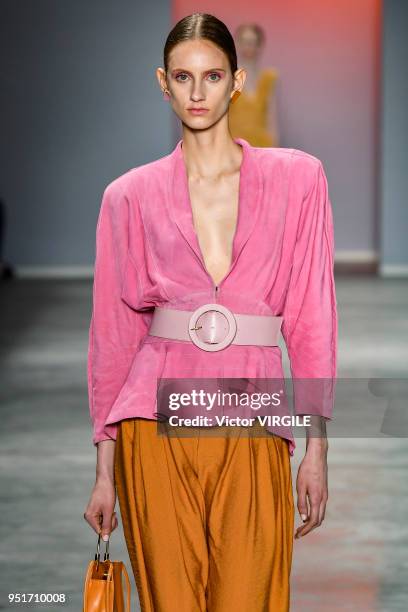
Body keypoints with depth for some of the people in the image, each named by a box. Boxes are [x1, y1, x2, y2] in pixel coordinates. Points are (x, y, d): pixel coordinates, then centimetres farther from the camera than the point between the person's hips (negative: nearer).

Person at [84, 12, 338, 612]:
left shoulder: (297, 178, 6)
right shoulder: (130, 196, 7)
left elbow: (311, 315, 5)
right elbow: (114, 331, 9)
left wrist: (318, 447, 0)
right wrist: (105, 470, 8)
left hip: (252, 435, 0)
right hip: (157, 428, 1)